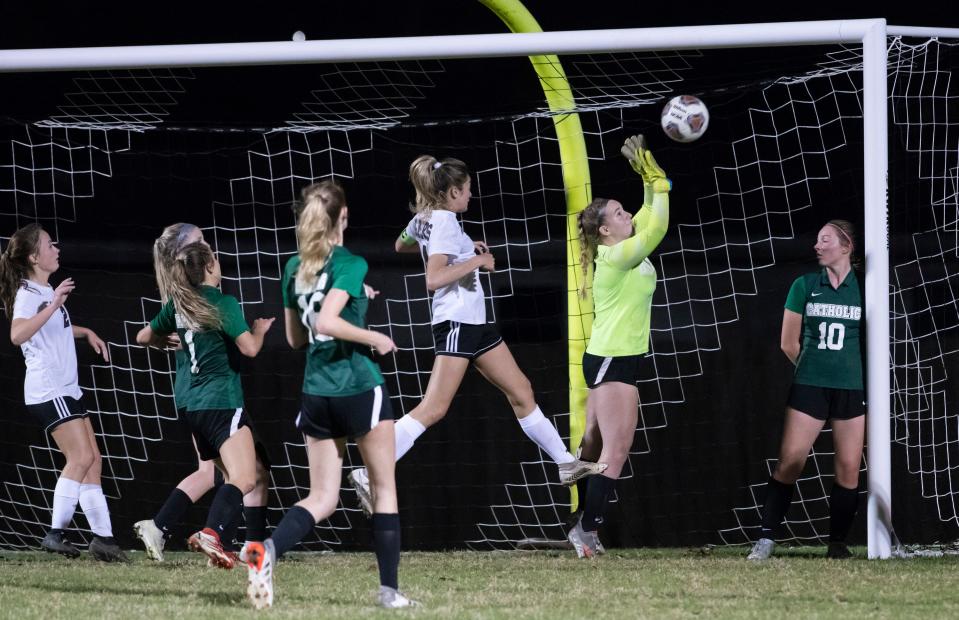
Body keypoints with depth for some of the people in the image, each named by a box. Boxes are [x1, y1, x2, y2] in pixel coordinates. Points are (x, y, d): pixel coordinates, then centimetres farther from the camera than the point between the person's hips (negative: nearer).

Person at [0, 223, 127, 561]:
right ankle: (56, 533, -13)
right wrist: (53, 306, -36)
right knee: (81, 458, -16)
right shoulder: (28, 293, -13)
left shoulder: (48, 292, 17)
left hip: (66, 389, 10)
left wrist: (87, 333, 24)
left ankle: (103, 537, 6)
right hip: (47, 390, -10)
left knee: (91, 460, 6)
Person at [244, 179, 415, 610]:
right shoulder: (350, 265, -12)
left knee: (321, 498, 7)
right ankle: (389, 589, 10)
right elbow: (327, 321, -26)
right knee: (385, 490, 10)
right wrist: (376, 339, -13)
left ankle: (268, 549, -21)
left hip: (316, 392, 6)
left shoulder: (294, 268, 9)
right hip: (360, 389, -6)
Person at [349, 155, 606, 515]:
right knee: (433, 409, -15)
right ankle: (369, 476, -17)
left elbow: (401, 245, 32)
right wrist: (476, 260, -18)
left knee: (520, 392, 12)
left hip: (473, 324, 11)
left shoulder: (424, 218, 10)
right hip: (457, 323, -11)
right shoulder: (445, 221, -16)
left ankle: (566, 464, 17)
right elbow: (434, 279, -25)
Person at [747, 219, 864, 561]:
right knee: (789, 462, -9)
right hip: (809, 387, -1)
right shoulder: (804, 285, 5)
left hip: (852, 388, 1)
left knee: (849, 469, 0)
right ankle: (766, 538, -6)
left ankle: (838, 543, 8)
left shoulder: (863, 287, 3)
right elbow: (789, 343, 8)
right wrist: (813, 368, 8)